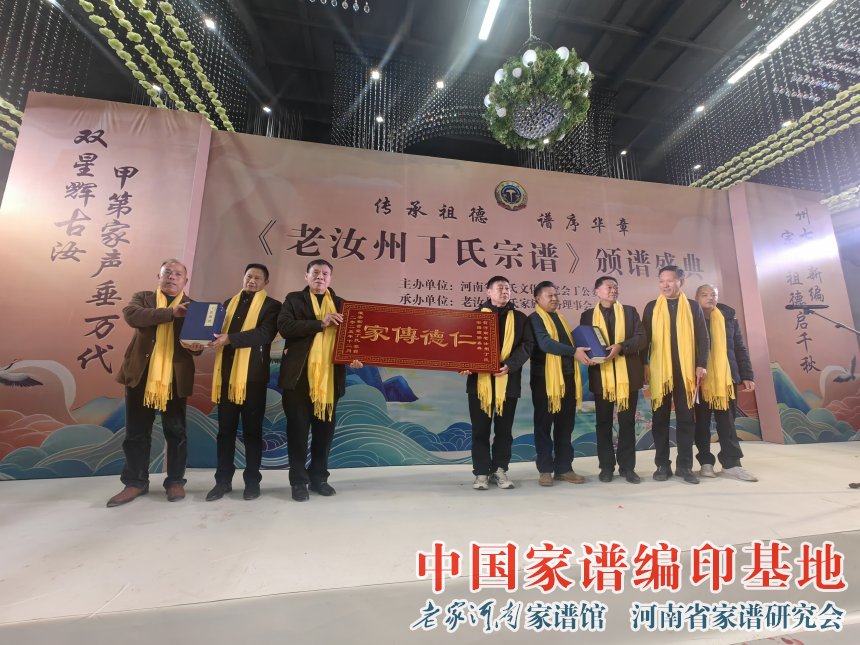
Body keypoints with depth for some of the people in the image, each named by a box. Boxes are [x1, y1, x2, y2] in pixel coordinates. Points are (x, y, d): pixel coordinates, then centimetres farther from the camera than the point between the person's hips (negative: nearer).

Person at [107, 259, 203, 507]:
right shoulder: (142, 298, 9)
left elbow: (197, 339, 1)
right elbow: (131, 315, -13)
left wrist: (196, 346, -23)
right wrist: (171, 313, -22)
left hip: (174, 378, -1)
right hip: (141, 375, 1)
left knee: (176, 432, 6)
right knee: (136, 432, 9)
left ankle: (175, 481, 20)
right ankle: (136, 482, 24)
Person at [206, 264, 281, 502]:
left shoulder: (271, 306, 1)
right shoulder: (229, 303, 19)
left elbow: (265, 334, -15)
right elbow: (220, 331, 17)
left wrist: (230, 338, -22)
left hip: (253, 374, -4)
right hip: (227, 372, 5)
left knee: (252, 428, 5)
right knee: (225, 427, 9)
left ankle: (252, 480, 16)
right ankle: (223, 480, 21)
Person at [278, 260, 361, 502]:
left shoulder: (340, 304, 14)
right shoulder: (294, 299, 7)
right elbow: (284, 326, -10)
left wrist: (354, 356, -11)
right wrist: (320, 323, -18)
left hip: (329, 376, 3)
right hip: (299, 375, -2)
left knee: (325, 428, 9)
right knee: (298, 428, 5)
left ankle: (319, 477, 25)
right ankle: (299, 481, 19)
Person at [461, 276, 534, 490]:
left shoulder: (520, 318, 11)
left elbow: (527, 345, 2)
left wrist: (510, 365, -14)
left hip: (508, 381, 1)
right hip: (480, 380, -1)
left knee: (504, 429, 9)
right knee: (480, 429, 4)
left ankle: (499, 470, 23)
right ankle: (481, 473, 14)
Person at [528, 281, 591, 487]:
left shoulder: (560, 318, 19)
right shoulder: (535, 319, -5)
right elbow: (545, 343, -21)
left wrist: (579, 352, 5)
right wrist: (574, 351, -30)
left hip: (567, 377, 7)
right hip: (545, 379, -7)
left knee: (565, 425, 10)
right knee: (544, 425, 2)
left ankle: (564, 468, 19)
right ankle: (545, 469, 11)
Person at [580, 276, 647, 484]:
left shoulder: (630, 311, 9)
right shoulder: (588, 315, 9)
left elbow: (642, 338, -2)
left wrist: (620, 347, -19)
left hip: (627, 375, 0)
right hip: (601, 376, 0)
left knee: (627, 422, 6)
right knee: (604, 423, 6)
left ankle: (627, 467, 16)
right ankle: (606, 466, 16)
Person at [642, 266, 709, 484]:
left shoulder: (693, 306, 8)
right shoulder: (651, 307, 7)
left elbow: (703, 337, 6)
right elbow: (645, 338, 5)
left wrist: (701, 365, -3)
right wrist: (643, 365, -1)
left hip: (686, 370, 0)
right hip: (659, 370, 0)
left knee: (686, 418, 6)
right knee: (660, 418, 5)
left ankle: (684, 465, 16)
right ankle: (662, 465, 14)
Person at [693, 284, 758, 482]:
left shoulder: (729, 318, 10)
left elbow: (740, 348, 9)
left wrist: (746, 375, 3)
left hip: (725, 377, 2)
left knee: (727, 421, 5)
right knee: (702, 422, 4)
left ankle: (731, 463, 12)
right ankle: (706, 462, 12)